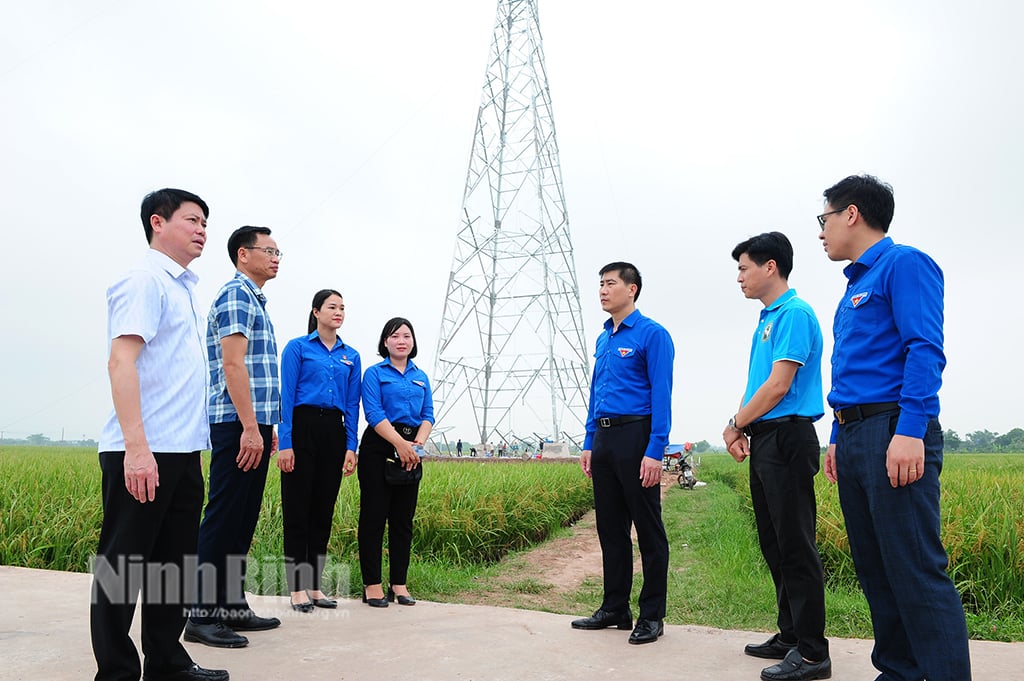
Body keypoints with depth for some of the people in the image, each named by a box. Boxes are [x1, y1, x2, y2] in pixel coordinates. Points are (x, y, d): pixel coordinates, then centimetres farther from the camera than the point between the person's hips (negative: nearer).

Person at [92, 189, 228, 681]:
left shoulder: (182, 287, 18)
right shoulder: (145, 281, -9)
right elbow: (121, 361, -19)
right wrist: (136, 447, -26)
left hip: (181, 451, 9)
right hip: (142, 454, -9)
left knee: (174, 563, 15)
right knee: (123, 566, 2)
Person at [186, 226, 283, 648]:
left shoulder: (255, 300, 22)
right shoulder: (235, 295, -8)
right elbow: (233, 364, -18)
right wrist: (250, 427, -22)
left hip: (254, 424, 10)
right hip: (237, 424, -10)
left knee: (243, 519, 12)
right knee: (224, 518, -7)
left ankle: (232, 605, 19)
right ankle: (202, 615, -1)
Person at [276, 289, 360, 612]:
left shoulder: (351, 356, 13)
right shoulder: (297, 347, 0)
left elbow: (353, 404, 11)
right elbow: (286, 397, -6)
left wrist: (351, 447, 2)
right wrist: (285, 444, -13)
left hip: (334, 431, 5)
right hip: (302, 428, -4)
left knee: (323, 510, 8)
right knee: (297, 509, -1)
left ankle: (314, 585, 18)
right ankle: (297, 588, 7)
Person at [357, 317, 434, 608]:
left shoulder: (421, 377, 16)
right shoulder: (375, 373, 1)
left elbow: (428, 415, 9)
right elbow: (374, 413, -10)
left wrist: (417, 444, -10)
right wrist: (400, 443, -20)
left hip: (412, 450, 5)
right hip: (379, 446, -5)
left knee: (403, 518, 8)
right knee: (374, 516, -2)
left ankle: (399, 584, 14)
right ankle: (372, 584, 5)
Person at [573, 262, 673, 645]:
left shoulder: (652, 335, -8)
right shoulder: (603, 339, 16)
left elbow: (661, 395, -14)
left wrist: (655, 451, -20)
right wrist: (589, 443, 15)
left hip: (636, 437, -8)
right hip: (604, 439, 8)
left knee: (648, 530, 2)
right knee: (610, 528, 13)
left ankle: (652, 616, 11)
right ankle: (615, 608, 24)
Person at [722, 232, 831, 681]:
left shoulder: (794, 314, -12)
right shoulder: (765, 319, 18)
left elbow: (778, 385, -18)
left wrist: (735, 424, -8)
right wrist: (742, 431, 6)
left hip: (787, 438, -10)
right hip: (764, 441, 10)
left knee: (796, 546, -5)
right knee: (775, 544, 14)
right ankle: (790, 635, 25)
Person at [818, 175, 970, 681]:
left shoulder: (904, 264, -4)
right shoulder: (854, 285, 22)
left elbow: (925, 350, -15)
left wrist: (910, 431, -24)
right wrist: (838, 440, 20)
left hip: (894, 434, -9)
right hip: (854, 438, 9)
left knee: (917, 571, -9)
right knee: (875, 571, 11)